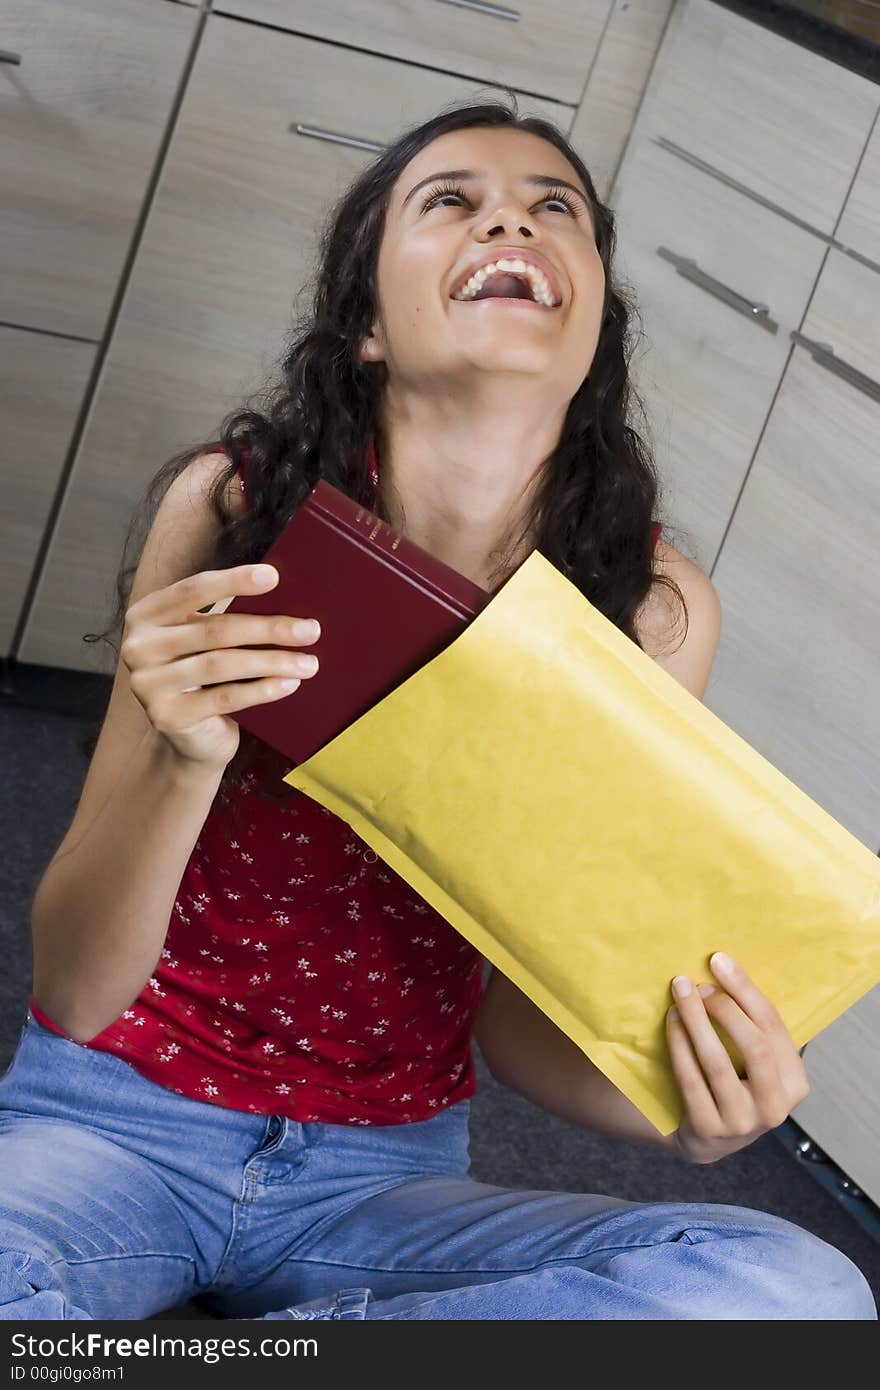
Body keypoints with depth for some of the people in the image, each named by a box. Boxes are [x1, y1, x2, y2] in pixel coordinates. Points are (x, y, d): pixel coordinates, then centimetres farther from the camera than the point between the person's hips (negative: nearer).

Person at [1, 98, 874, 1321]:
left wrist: (684, 1111, -20)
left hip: (383, 1170, 3)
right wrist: (185, 760, -30)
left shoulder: (652, 608, -8)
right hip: (116, 1114, -3)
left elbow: (517, 1015, 1)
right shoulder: (235, 506, -12)